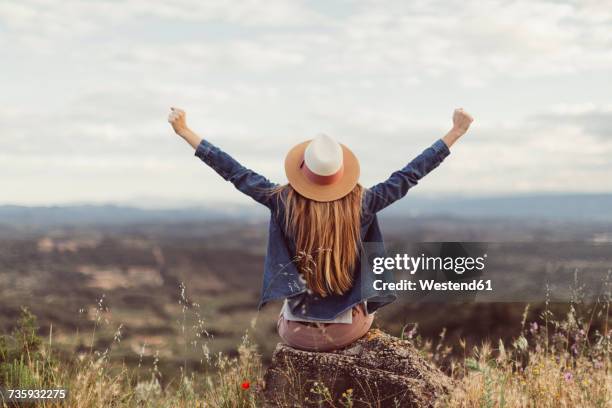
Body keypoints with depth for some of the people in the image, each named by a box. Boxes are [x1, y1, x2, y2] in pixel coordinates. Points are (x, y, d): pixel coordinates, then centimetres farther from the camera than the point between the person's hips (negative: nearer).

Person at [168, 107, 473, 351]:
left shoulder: (284, 202, -17)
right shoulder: (360, 204, -17)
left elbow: (234, 172, -11)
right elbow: (409, 176, -10)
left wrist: (184, 132, -5)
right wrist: (456, 133, -2)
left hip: (297, 334, 0)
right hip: (348, 331, 0)